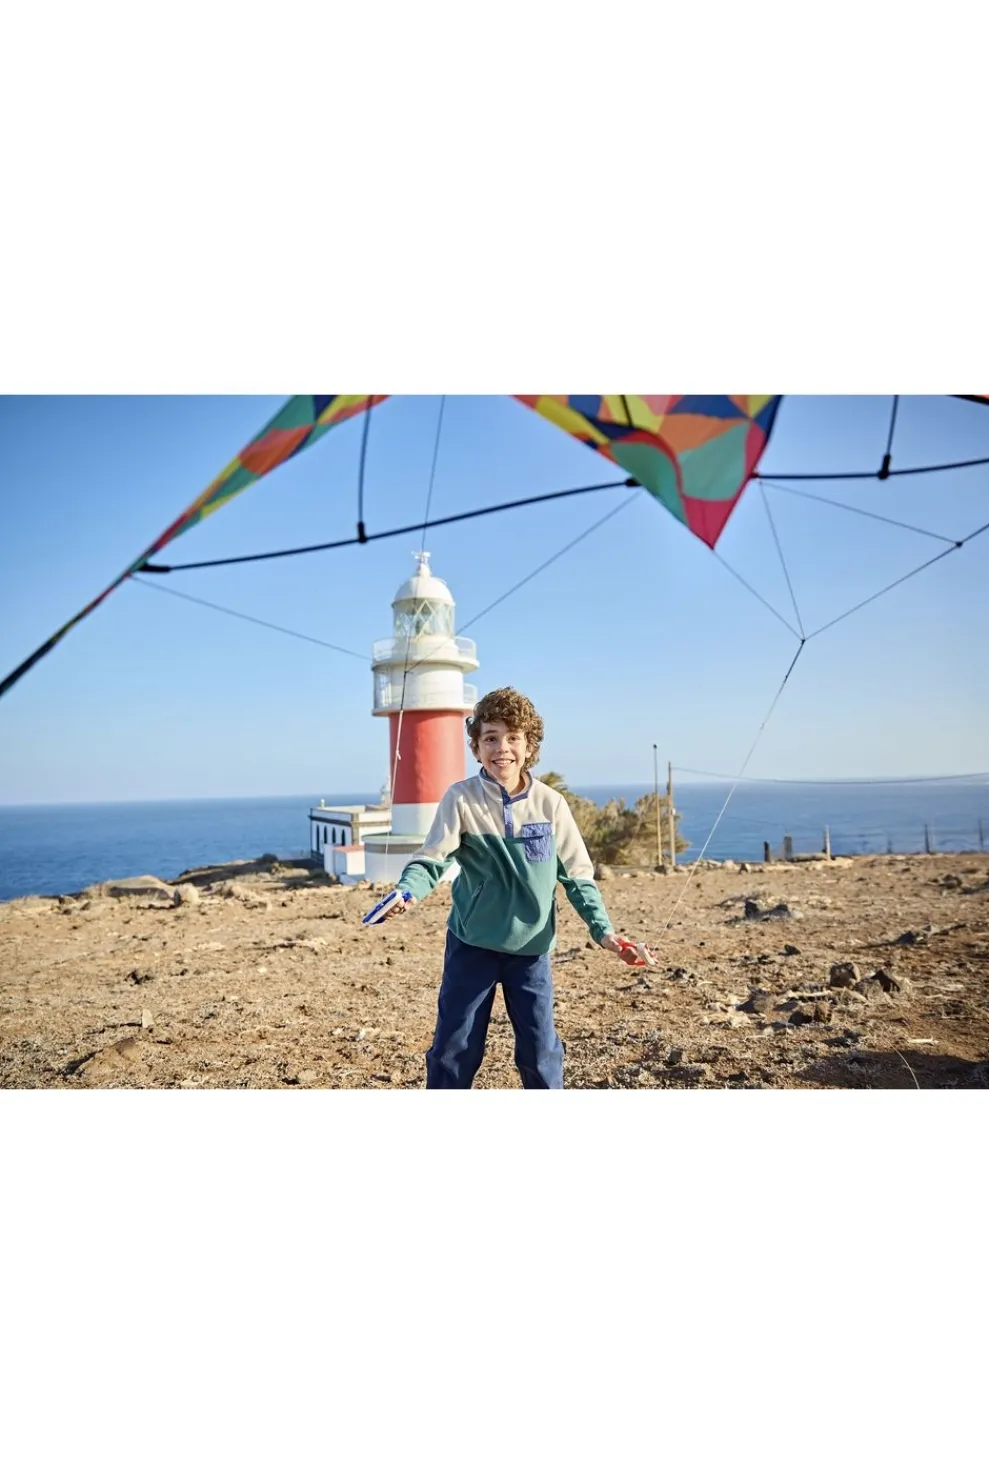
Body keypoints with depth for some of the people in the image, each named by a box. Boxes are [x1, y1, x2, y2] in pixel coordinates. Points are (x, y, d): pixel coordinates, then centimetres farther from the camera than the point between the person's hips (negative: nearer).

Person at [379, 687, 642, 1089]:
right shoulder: (461, 799, -10)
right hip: (472, 944, -1)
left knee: (540, 1051, 8)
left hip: (531, 947, 1)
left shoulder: (550, 804, -5)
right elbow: (431, 859, -14)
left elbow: (577, 874, 2)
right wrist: (406, 892, -35)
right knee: (454, 1049, 6)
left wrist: (603, 929, -7)